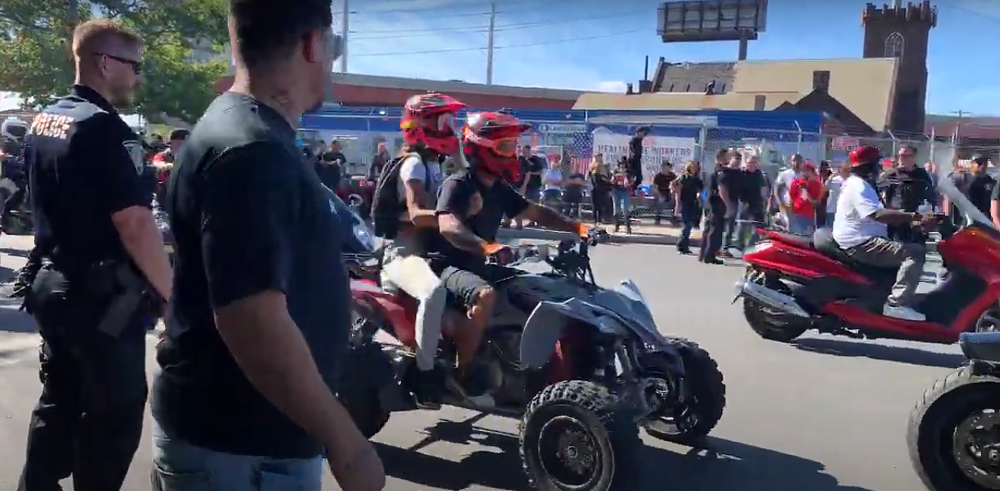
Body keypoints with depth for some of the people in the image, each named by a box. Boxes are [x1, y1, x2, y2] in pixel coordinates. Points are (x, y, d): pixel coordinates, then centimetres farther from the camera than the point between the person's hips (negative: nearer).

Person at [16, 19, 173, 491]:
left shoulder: (42, 121, 10)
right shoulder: (104, 127, -18)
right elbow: (134, 223, -23)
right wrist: (169, 292, -16)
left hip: (52, 285, 9)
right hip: (103, 294, -9)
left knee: (57, 403, 19)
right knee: (114, 416, 4)